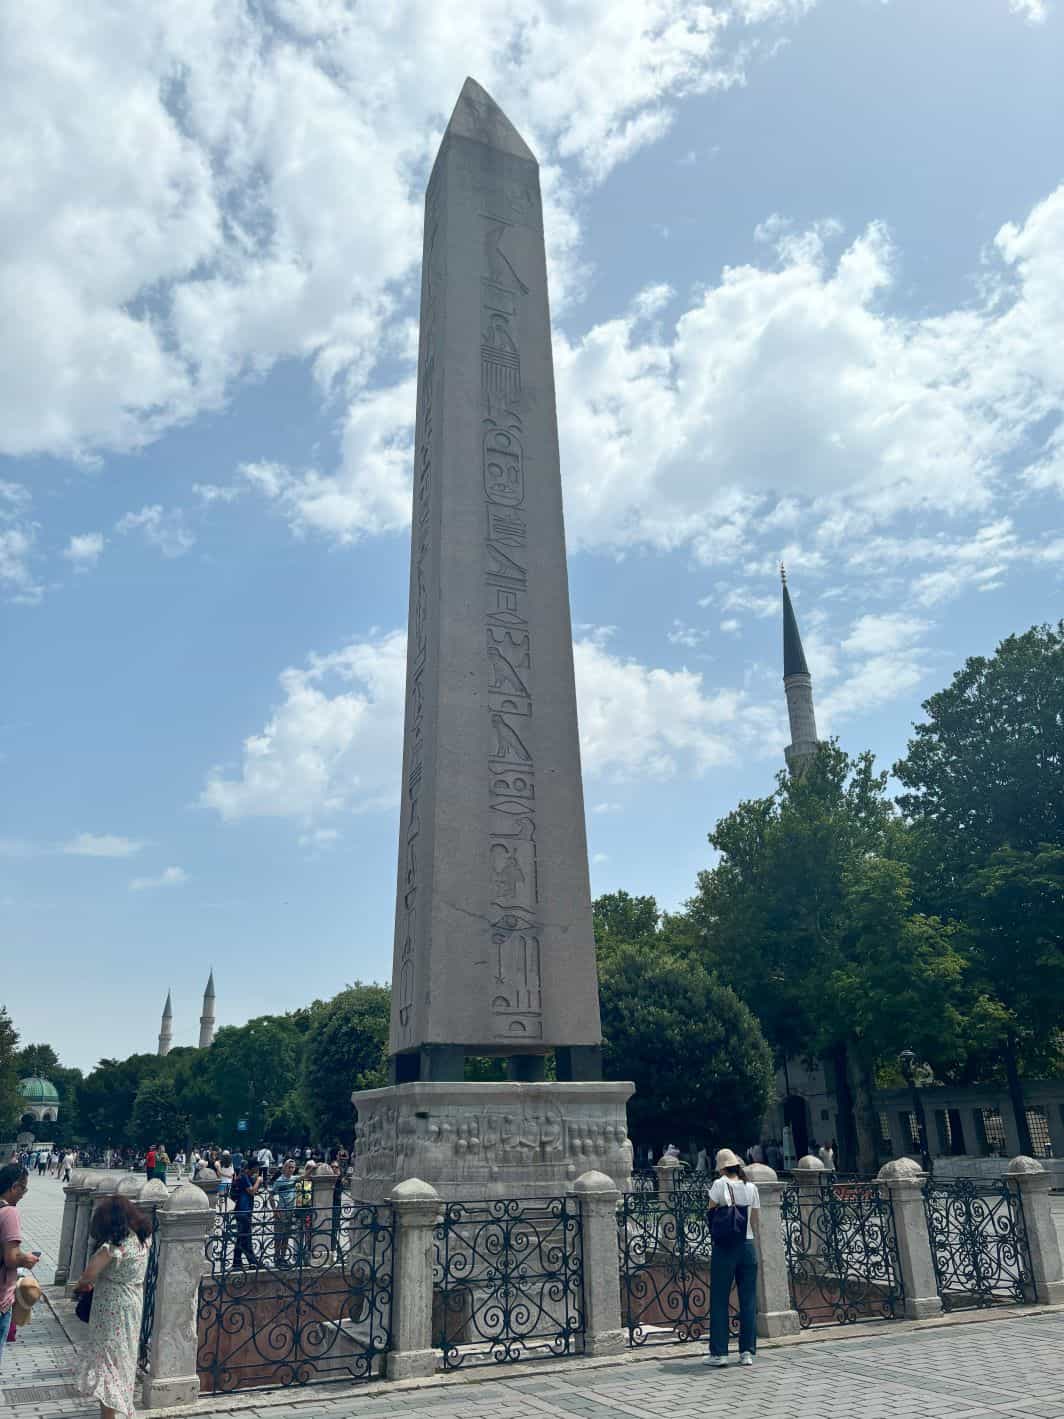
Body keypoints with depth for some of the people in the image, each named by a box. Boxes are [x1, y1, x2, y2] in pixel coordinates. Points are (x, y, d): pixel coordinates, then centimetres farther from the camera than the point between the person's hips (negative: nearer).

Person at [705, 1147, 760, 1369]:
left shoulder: (720, 1185, -8)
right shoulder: (751, 1188, 3)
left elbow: (711, 1213, -1)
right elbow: (755, 1222, 8)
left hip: (724, 1248, -4)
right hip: (748, 1246, 4)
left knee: (719, 1300, 4)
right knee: (748, 1300, 11)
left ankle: (719, 1353, 7)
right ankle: (747, 1351, 14)